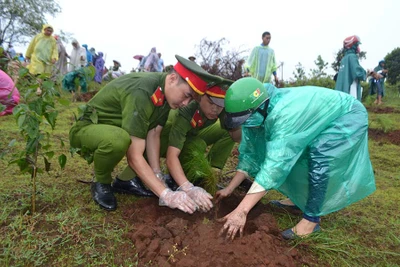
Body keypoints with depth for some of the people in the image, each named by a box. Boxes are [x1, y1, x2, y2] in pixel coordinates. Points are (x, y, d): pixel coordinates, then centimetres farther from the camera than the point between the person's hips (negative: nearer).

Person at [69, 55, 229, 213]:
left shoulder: (166, 92, -9)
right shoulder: (141, 93, -35)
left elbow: (153, 135, -10)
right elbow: (134, 157, -36)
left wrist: (157, 176, -16)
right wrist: (166, 195, -36)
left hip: (117, 126, 8)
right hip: (87, 128, -7)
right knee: (118, 139, -40)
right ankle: (101, 183, -8)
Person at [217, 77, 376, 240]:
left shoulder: (285, 115, -42)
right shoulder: (259, 112, -16)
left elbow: (274, 166, -45)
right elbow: (249, 153, -9)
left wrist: (241, 211, -46)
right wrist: (229, 189, -10)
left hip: (349, 115, -8)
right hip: (325, 115, 8)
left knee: (320, 154, -31)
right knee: (287, 156, 3)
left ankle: (311, 219, -17)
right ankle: (300, 200, 22)